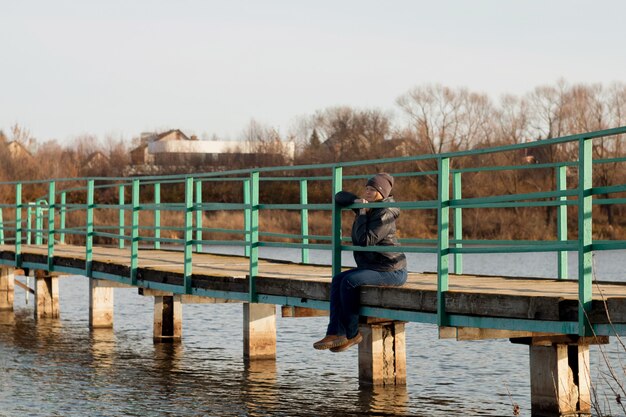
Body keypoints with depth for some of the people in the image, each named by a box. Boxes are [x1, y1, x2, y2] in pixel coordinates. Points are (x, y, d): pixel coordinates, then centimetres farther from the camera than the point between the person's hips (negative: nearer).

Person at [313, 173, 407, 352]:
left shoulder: (385, 214, -17)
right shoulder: (367, 206, 10)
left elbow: (365, 241, -24)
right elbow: (339, 197, 16)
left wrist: (362, 213, -16)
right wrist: (356, 201, -2)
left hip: (392, 270, -9)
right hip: (372, 268, 9)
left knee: (350, 281, -25)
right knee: (338, 280, -9)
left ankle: (351, 334, -13)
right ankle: (336, 333, -20)